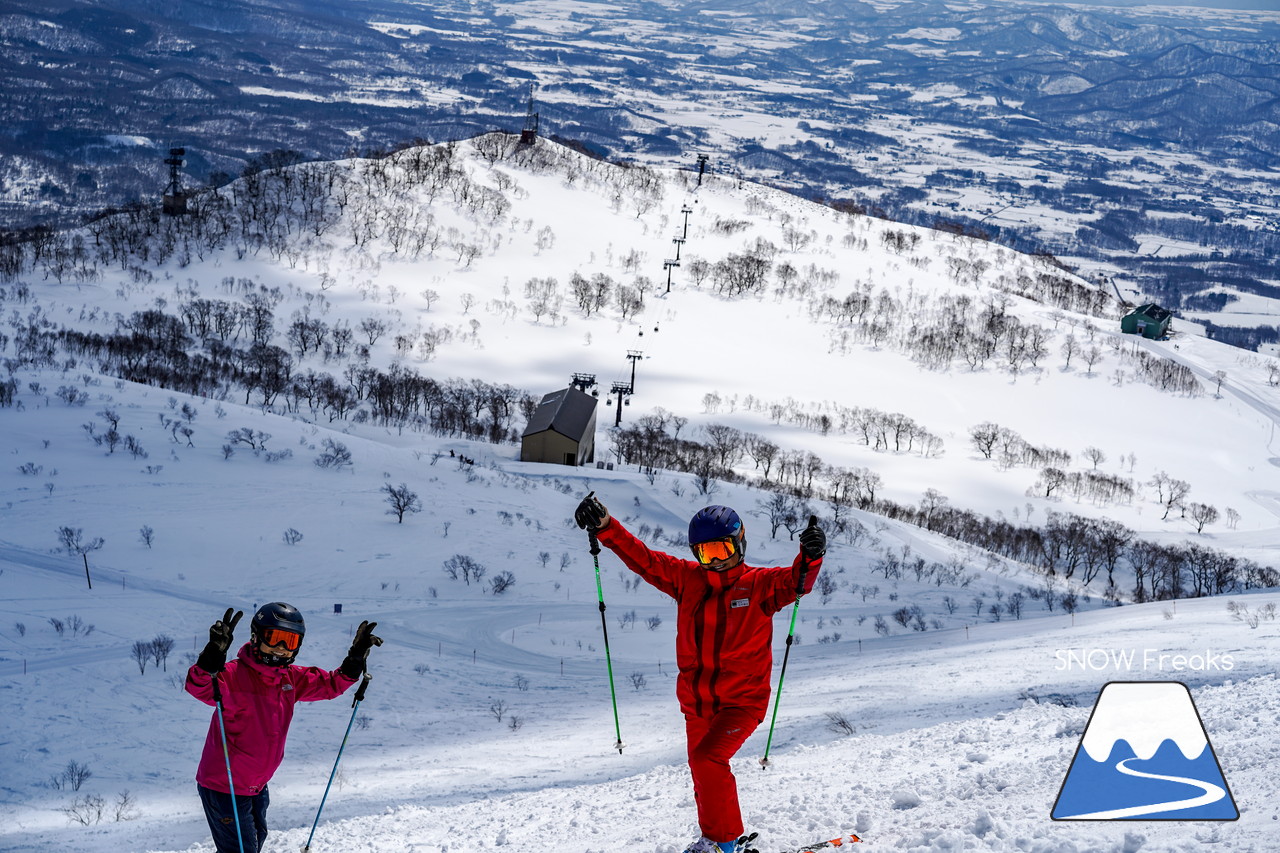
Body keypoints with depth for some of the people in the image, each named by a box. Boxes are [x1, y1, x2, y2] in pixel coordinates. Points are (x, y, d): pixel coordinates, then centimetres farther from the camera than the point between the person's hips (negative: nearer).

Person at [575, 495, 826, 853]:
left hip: (742, 701, -6)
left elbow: (793, 582, -22)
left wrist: (810, 558, -44)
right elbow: (643, 558, 4)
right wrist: (605, 527, -7)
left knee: (707, 758, -23)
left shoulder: (759, 584, -5)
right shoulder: (687, 579, 6)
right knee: (704, 772, 14)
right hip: (696, 702, 6)